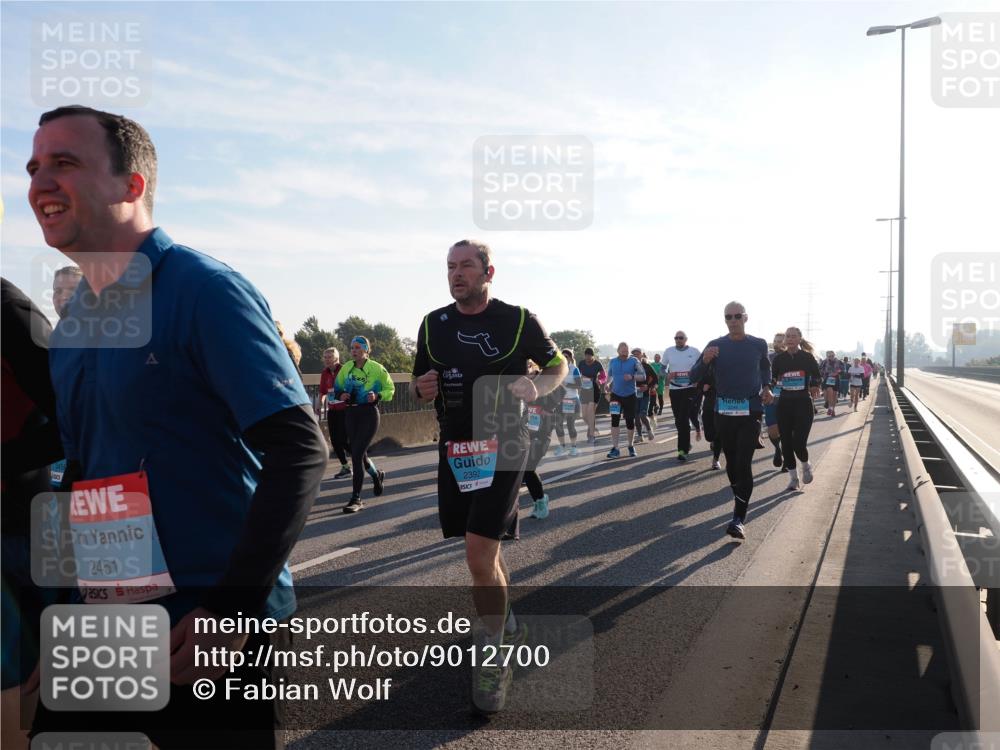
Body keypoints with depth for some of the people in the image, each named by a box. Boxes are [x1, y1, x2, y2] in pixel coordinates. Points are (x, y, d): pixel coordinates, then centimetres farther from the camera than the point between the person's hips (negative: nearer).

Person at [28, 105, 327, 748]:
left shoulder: (204, 291, -15)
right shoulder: (73, 320, 8)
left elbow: (300, 452, -22)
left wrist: (234, 607, -23)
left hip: (218, 628, -7)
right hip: (107, 626, 7)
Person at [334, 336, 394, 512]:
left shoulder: (377, 369, -7)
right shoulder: (346, 368, 4)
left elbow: (390, 389, 2)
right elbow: (337, 388, 16)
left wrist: (378, 396, -16)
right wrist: (340, 395, -6)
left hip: (369, 414, -5)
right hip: (351, 414, 5)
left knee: (356, 454, -14)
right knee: (359, 454, 15)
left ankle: (356, 499, -6)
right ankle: (377, 475, 48)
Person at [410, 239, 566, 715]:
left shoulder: (518, 320, -5)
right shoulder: (434, 324, 6)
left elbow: (558, 364, 7)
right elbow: (418, 384, 15)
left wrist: (537, 387, -14)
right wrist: (421, 389, -9)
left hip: (503, 445, -4)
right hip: (454, 447, 5)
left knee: (479, 553, -13)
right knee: (484, 550, 16)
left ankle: (493, 660, 6)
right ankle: (506, 620, 42)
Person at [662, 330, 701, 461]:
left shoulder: (694, 352, 0)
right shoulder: (669, 352, 5)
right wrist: (667, 374, -10)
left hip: (690, 389, -3)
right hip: (674, 390, 3)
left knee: (684, 420, -10)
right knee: (678, 420, 9)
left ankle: (683, 449, -8)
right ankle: (686, 444, 28)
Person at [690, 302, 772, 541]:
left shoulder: (759, 345, 1)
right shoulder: (715, 345, 0)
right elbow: (694, 377, -4)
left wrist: (766, 387, 6)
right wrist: (705, 360, -23)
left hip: (750, 411, -2)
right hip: (723, 412, 2)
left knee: (744, 463, -12)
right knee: (731, 461, 13)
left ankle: (739, 518, -14)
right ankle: (740, 499, 35)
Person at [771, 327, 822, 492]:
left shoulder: (807, 357, -1)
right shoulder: (779, 359, 3)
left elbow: (817, 378, 8)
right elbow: (772, 380, 8)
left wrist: (815, 386, -6)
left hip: (803, 404, -2)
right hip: (784, 404, 2)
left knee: (799, 442, -12)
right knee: (786, 443, 3)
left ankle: (806, 465, 22)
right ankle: (793, 478, 18)